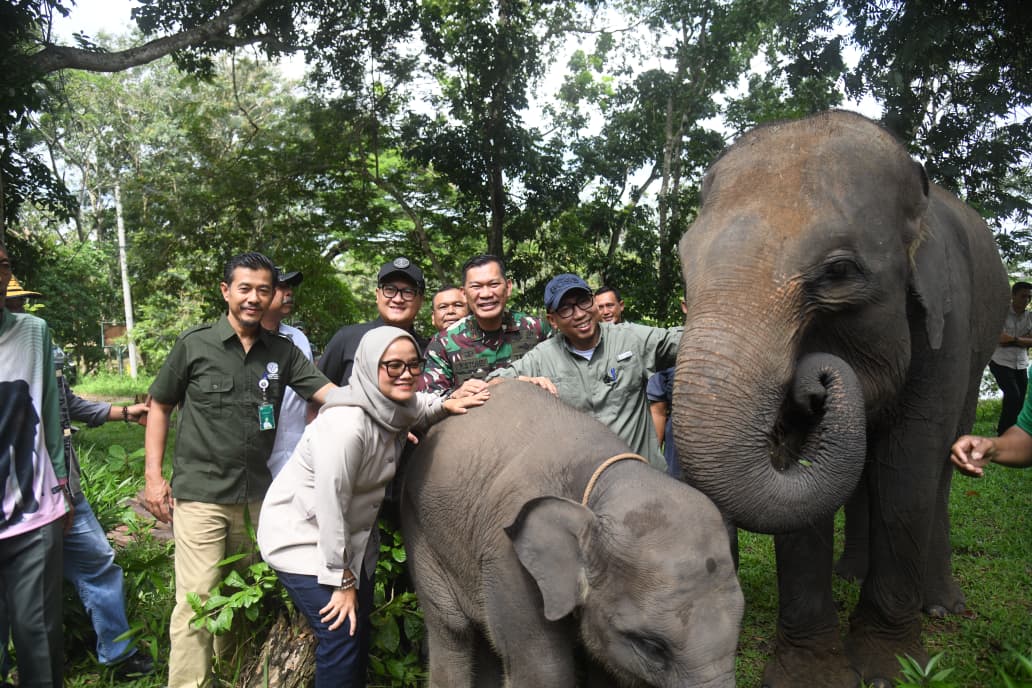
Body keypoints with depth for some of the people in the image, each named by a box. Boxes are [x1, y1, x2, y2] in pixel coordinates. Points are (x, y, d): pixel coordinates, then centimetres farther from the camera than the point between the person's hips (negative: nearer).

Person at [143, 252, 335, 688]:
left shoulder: (282, 351, 3)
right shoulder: (194, 344, -3)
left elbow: (331, 393, -5)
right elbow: (159, 407, 4)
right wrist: (153, 476, -2)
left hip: (256, 493, 3)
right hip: (200, 492, -3)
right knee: (197, 599, -5)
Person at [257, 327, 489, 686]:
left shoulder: (397, 407, -7)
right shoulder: (347, 424, -31)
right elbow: (330, 505, -27)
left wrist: (447, 405, -3)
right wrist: (341, 581, -18)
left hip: (350, 533, 8)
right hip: (302, 536, -8)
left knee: (361, 627, 14)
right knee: (342, 637, -8)